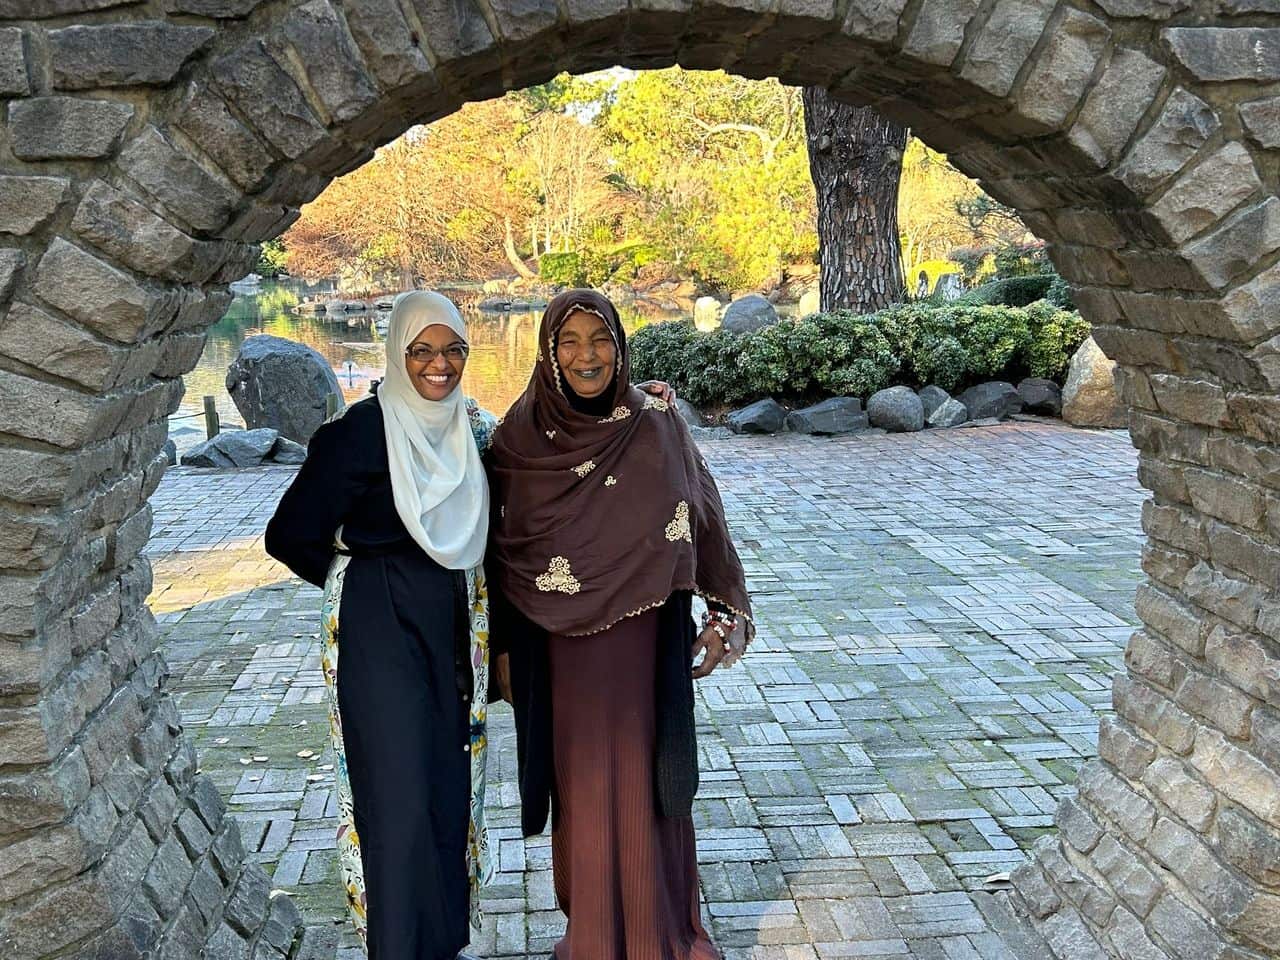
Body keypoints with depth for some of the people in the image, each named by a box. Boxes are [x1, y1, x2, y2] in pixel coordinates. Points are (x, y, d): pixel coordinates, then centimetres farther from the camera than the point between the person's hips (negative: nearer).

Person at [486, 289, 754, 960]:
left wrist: (729, 610, 0)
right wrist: (503, 648, 3)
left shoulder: (658, 424, -4)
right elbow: (502, 550, 1)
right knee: (581, 783, 12)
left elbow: (703, 518, 2)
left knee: (647, 782, 9)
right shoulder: (519, 436, -4)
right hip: (560, 646, 0)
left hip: (646, 640, 0)